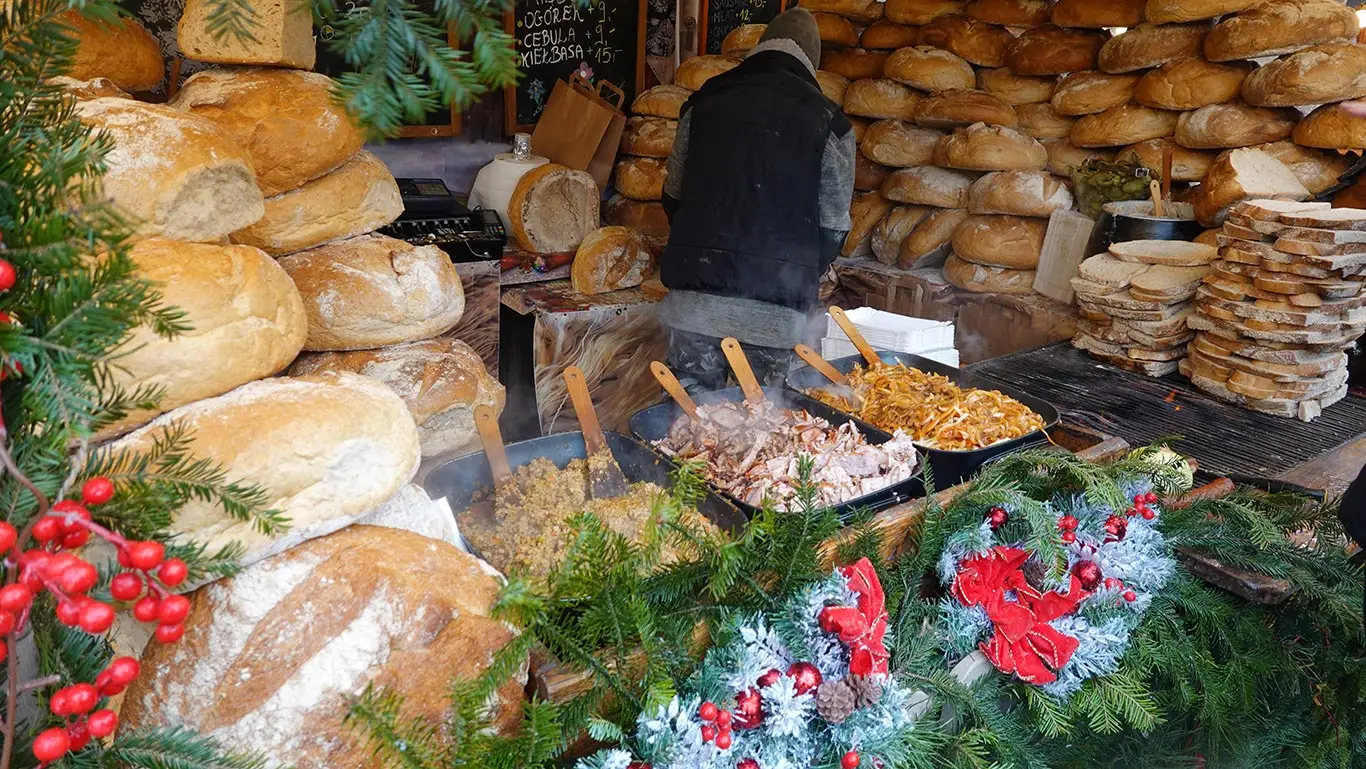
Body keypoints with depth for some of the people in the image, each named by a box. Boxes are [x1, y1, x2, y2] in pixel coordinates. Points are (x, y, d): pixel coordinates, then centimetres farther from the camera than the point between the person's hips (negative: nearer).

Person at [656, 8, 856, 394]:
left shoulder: (704, 102, 10)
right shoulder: (828, 120, 2)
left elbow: (673, 196, 18)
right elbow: (833, 223, 3)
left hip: (695, 290, 2)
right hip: (776, 305, -2)